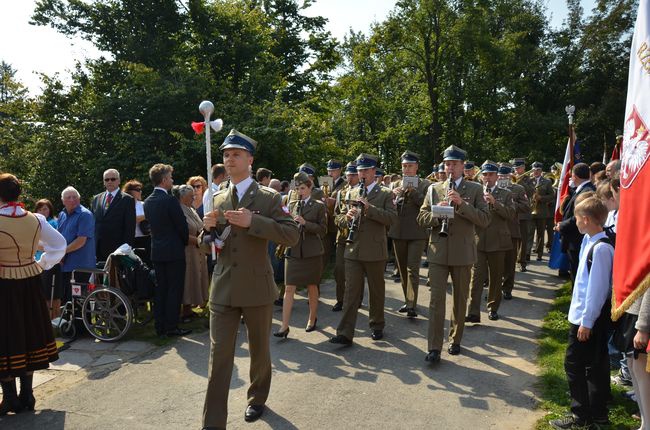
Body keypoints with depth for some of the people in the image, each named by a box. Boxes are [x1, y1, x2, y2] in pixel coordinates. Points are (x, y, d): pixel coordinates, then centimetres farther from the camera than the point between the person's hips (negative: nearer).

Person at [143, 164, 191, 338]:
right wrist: (185, 241, 6)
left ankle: (160, 326, 16)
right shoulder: (170, 200, -16)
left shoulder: (148, 201, 7)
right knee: (174, 290, 0)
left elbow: (152, 224, 13)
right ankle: (171, 326, 3)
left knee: (160, 289, 12)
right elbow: (182, 226, -12)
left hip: (156, 251, 7)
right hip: (173, 251, -7)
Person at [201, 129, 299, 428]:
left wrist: (252, 221, -25)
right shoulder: (217, 199, 8)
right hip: (223, 288, 3)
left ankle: (257, 398, 41)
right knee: (218, 355, 1)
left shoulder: (268, 197, -5)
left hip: (257, 288, -2)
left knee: (259, 349, 16)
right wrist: (208, 227, -9)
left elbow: (292, 235, -15)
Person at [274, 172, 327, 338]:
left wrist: (305, 223, -18)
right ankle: (285, 326, 0)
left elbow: (323, 230, -6)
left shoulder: (319, 206, -1)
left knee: (312, 287, 10)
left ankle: (312, 319, 28)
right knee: (289, 288, -3)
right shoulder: (292, 204, 9)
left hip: (312, 252, -2)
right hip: (293, 251, 3)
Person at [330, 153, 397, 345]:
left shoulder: (385, 194, 0)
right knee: (351, 291, 2)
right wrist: (347, 217, -12)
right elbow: (339, 220, 11)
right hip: (353, 250, 2)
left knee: (376, 290, 11)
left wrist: (369, 208, -22)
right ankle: (345, 333, 3)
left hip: (375, 251, -2)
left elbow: (392, 218, -13)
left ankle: (377, 326, 29)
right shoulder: (351, 193, 11)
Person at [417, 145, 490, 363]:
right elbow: (422, 218, 5)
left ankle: (455, 340, 28)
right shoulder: (434, 189, 8)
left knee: (460, 299, 11)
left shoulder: (475, 189, 2)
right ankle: (434, 347, 1)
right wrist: (437, 213, -16)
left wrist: (461, 203, -19)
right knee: (436, 300, -2)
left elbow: (485, 220, -8)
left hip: (463, 252, 0)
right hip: (438, 252, 1)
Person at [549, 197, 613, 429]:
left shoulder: (600, 248, -21)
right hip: (585, 316, 9)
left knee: (574, 363, 1)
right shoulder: (590, 241, 7)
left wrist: (586, 321, -17)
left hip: (587, 318, -9)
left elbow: (597, 288, -21)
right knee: (596, 365, 16)